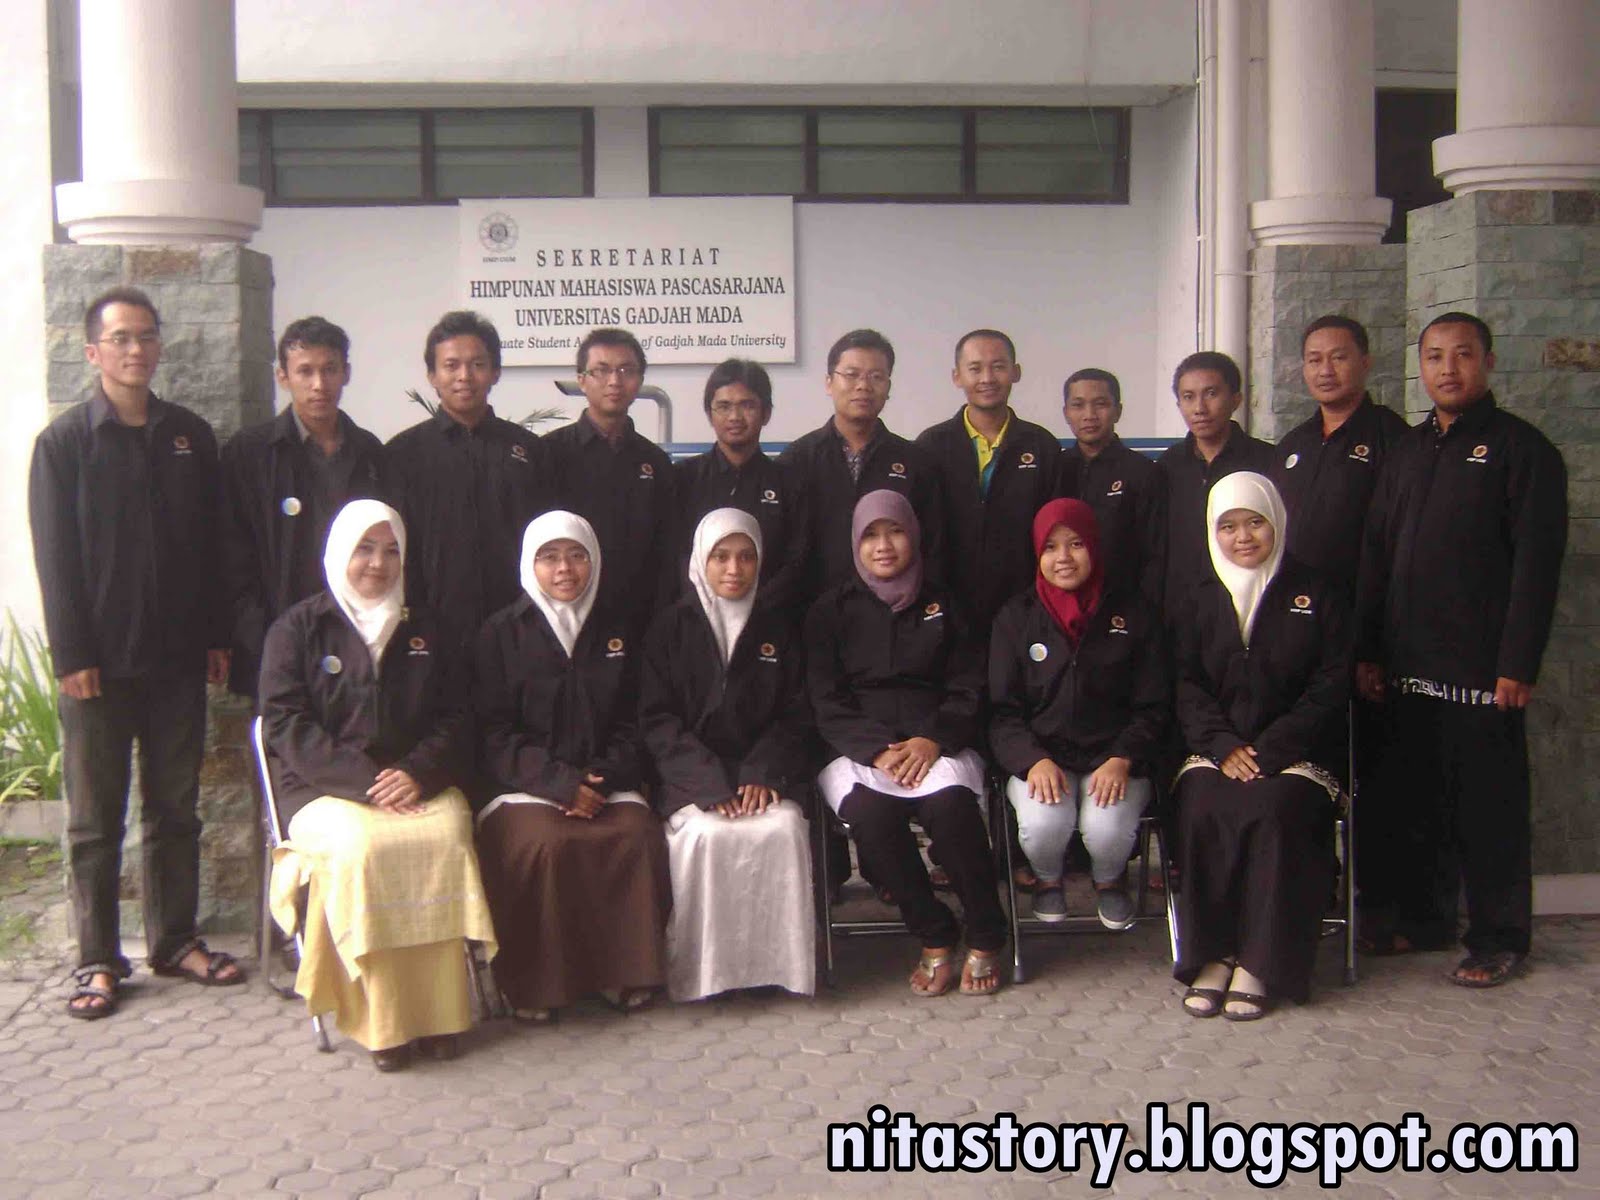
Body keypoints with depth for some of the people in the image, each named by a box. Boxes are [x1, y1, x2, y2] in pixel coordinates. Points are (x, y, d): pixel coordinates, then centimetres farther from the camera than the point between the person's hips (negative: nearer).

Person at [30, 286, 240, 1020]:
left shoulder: (190, 436, 7)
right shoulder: (65, 442, -3)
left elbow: (210, 543, 8)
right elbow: (54, 559, -6)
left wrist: (216, 636, 4)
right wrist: (72, 655, -12)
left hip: (177, 658, 3)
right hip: (98, 664, -3)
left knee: (175, 810, 11)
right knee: (95, 820, 5)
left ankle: (174, 941, 22)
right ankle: (98, 961, 13)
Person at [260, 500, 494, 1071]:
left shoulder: (422, 629, 19)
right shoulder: (298, 628, 8)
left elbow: (453, 717, 12)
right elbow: (286, 724, -4)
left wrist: (418, 774, -9)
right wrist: (363, 779, -16)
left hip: (416, 783, 2)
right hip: (325, 788, -2)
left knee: (447, 837, -30)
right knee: (360, 845, -34)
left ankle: (438, 1011, -25)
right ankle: (381, 1018, -27)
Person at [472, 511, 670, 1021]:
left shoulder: (615, 631, 15)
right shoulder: (502, 632, 5)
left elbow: (630, 723, 13)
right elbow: (494, 731, -2)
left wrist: (602, 778, -7)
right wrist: (559, 782, -16)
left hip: (603, 781, 3)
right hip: (522, 783, -3)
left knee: (637, 832, -28)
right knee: (546, 841, -34)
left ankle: (625, 970, -13)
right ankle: (533, 982, -18)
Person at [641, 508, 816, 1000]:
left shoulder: (777, 629, 16)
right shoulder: (671, 628, 8)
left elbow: (794, 716, 11)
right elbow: (658, 721, -1)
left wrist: (763, 775, -9)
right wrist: (709, 785, -16)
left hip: (760, 771, 2)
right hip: (689, 779, -2)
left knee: (785, 827, -29)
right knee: (705, 834, -32)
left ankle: (779, 963, -19)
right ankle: (701, 972, -21)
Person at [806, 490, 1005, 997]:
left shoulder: (941, 603, 15)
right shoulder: (832, 609, 11)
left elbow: (967, 688, 8)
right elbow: (826, 700, 2)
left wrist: (933, 740, -12)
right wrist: (878, 749, -14)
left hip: (934, 742, 1)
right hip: (856, 747, 0)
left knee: (950, 804, -33)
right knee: (871, 812, -34)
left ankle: (985, 940, -16)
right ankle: (935, 940, -18)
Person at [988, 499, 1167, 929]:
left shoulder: (1134, 613, 6)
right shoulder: (1016, 617, 7)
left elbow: (1152, 707, 5)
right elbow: (1002, 711, 3)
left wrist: (1122, 760, -12)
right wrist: (1034, 761, -15)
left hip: (1113, 759, 0)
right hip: (1038, 758, 0)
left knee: (1108, 826, -30)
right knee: (1044, 821, -32)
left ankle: (1110, 880, 9)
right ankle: (1047, 879, 6)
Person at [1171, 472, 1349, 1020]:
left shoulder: (1317, 596, 7)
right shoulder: (1205, 600, 16)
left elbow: (1329, 689, -1)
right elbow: (1187, 686, 9)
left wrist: (1267, 751, -13)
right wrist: (1223, 745, -10)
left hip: (1294, 754, -2)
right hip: (1217, 749, 2)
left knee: (1275, 811, -33)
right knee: (1202, 810, -30)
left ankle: (1256, 964, -26)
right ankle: (1211, 955, -23)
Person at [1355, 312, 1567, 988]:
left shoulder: (1522, 449, -3)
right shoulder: (1408, 451, 15)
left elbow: (1536, 564, -9)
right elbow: (1376, 556, 15)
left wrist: (1517, 665, -15)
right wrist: (1368, 651, 9)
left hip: (1481, 671, -6)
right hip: (1408, 667, 6)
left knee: (1488, 806, 1)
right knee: (1414, 798, 12)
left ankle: (1498, 940, 11)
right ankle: (1422, 919, 25)